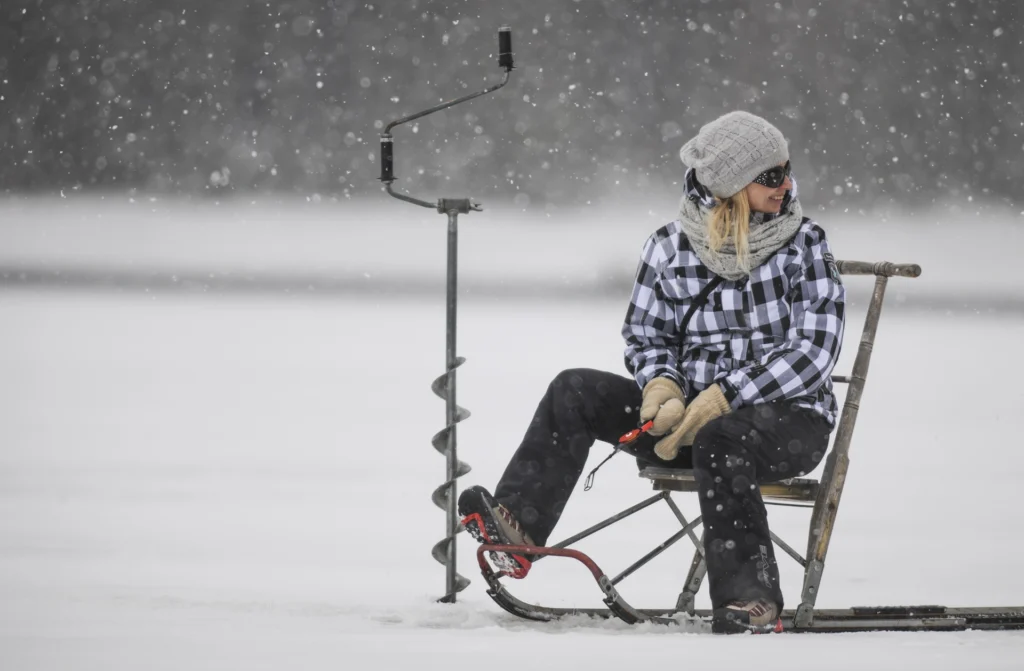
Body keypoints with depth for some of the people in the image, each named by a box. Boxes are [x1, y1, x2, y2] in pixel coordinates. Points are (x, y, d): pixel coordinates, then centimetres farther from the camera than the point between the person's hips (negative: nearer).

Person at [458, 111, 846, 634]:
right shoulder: (670, 248, 4)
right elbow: (645, 335, 12)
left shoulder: (804, 246, -5)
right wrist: (661, 387, -12)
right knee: (576, 391, -14)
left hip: (790, 418, -4)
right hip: (693, 412, 4)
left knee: (719, 442, -38)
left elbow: (813, 349, -13)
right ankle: (516, 529, -23)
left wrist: (722, 397, -21)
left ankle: (750, 604, -35)